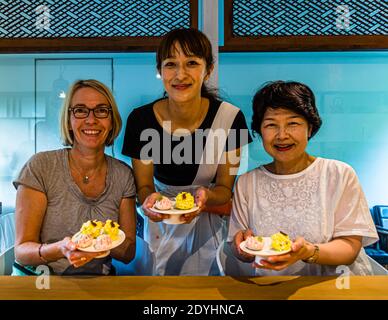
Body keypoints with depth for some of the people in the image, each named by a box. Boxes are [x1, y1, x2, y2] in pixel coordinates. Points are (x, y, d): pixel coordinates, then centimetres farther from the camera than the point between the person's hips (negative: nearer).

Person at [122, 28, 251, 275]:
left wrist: (206, 197, -32)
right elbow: (144, 185, -6)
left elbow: (225, 188, -10)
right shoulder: (141, 119, -17)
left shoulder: (230, 118, -19)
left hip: (210, 225, 0)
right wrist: (149, 199, -29)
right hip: (161, 226, 1)